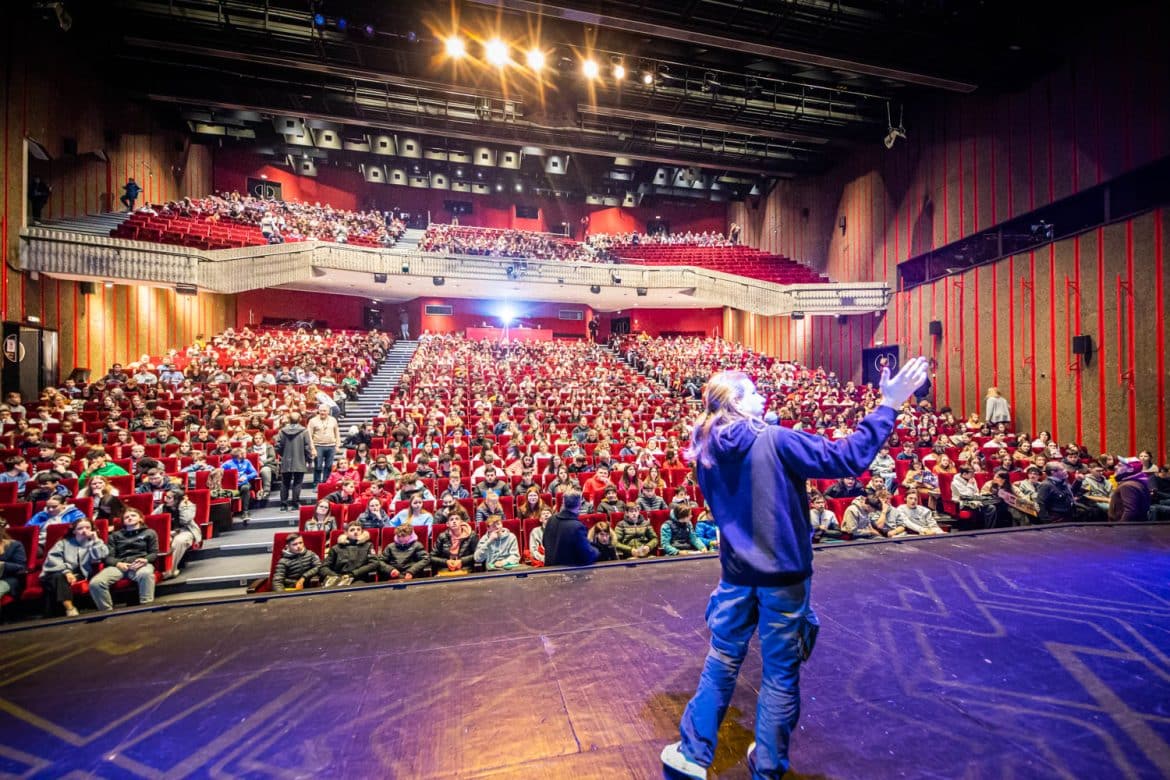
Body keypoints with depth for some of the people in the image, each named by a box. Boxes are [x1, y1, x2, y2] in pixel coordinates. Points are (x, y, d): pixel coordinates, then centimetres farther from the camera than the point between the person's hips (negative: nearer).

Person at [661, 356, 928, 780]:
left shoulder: (706, 452, -2)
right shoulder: (775, 440, -17)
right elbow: (847, 458, -16)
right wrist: (887, 407, -10)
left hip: (736, 574, 4)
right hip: (782, 575, -4)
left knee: (721, 663, 20)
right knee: (780, 674, 16)